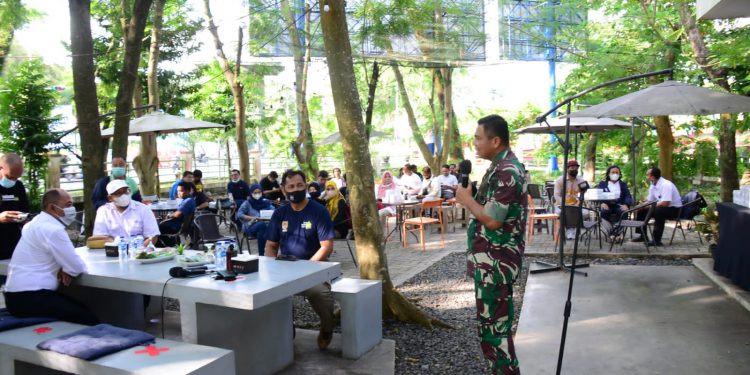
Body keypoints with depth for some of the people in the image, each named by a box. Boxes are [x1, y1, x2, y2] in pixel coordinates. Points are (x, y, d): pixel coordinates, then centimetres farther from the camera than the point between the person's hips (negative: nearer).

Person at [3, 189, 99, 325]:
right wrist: (67, 270, 5)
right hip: (30, 298, -10)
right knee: (90, 319, -14)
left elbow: (61, 256, 24)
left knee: (82, 310, 12)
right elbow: (78, 267, -18)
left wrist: (64, 268, 2)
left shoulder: (38, 222, 14)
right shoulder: (52, 229, -18)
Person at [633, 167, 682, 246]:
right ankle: (643, 236, 11)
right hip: (660, 207, 9)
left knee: (658, 211, -35)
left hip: (674, 209, -9)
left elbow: (665, 203, -32)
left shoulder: (666, 185, -24)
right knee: (642, 210, 0)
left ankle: (657, 240, -30)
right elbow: (649, 201, 7)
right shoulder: (653, 185, 2)